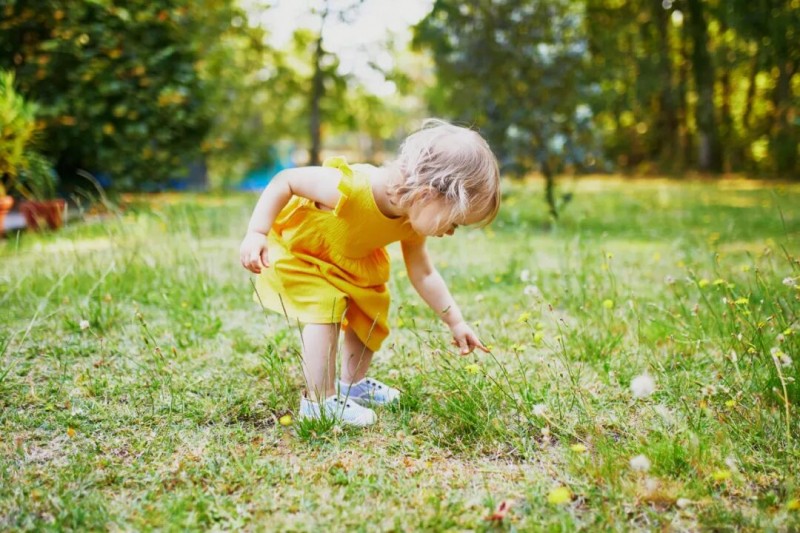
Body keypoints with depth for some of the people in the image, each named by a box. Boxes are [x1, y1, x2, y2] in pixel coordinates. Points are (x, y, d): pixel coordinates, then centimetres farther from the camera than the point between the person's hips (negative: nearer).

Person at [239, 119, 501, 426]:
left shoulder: (413, 221, -19)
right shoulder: (349, 187, -44)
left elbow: (423, 274, -6)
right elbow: (284, 181, -33)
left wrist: (455, 322, -5)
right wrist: (256, 234, -38)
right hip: (295, 245, -7)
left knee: (371, 308, 10)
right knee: (324, 307, -22)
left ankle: (353, 383, 28)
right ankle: (320, 400, -11)